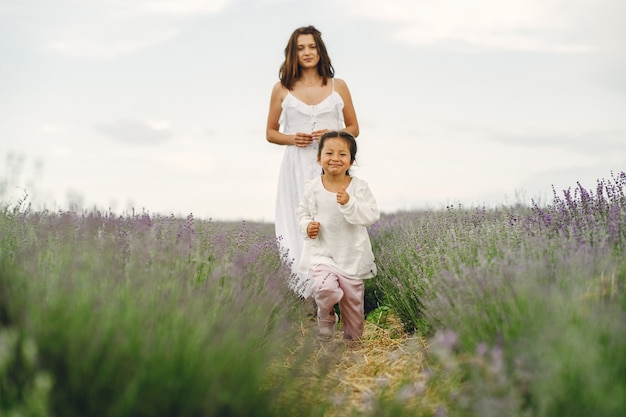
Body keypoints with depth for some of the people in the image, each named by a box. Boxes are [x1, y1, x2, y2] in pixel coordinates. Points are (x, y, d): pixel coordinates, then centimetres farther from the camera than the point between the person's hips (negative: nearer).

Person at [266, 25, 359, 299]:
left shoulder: (338, 86, 10)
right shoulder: (282, 89, 9)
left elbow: (353, 128, 14)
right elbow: (270, 133, 14)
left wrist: (332, 134, -7)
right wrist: (292, 138, -7)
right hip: (297, 169, 0)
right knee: (299, 228, -5)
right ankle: (305, 300, -1)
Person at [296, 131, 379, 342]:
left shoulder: (359, 186, -7)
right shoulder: (313, 187, -3)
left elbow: (372, 215, -15)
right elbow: (302, 212, 11)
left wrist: (349, 204, -30)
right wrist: (306, 226, -10)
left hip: (352, 254, 1)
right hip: (322, 252, 0)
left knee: (353, 299, 10)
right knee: (326, 288, -25)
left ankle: (352, 339, 34)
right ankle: (326, 316, 9)